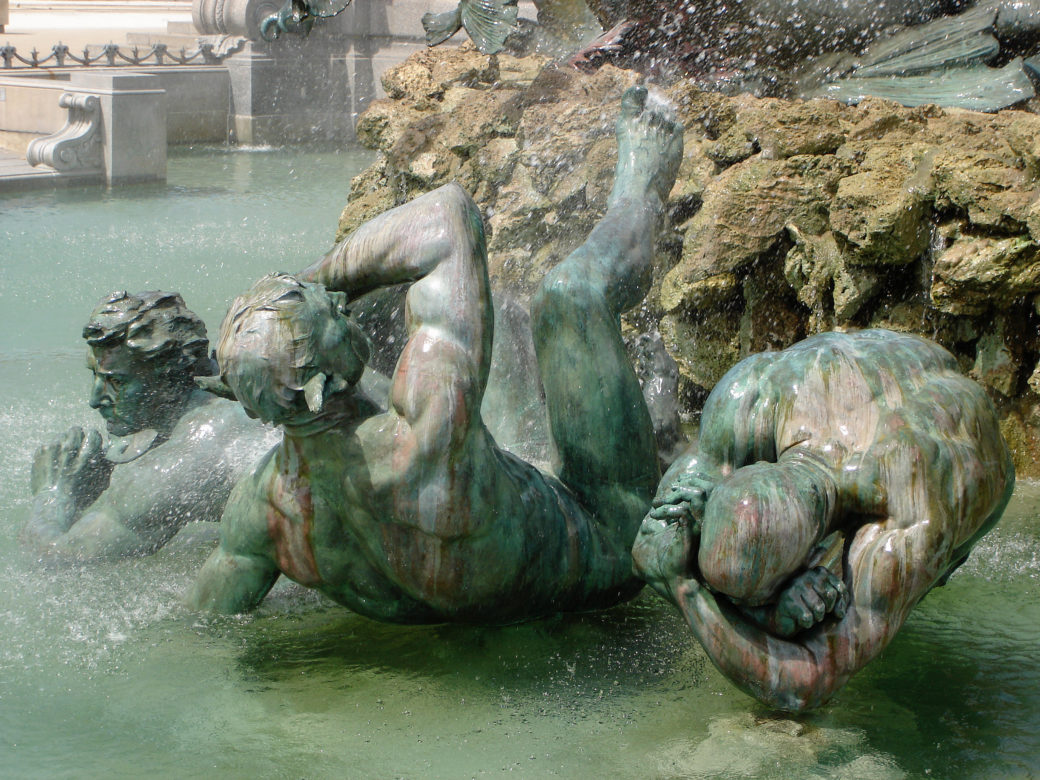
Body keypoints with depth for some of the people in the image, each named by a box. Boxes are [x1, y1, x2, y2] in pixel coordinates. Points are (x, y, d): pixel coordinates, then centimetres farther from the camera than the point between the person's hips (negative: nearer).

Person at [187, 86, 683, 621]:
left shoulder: (262, 503, -28)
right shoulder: (429, 435, -45)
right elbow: (448, 214, -39)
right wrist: (327, 274, -26)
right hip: (609, 539, -5)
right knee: (570, 290, -5)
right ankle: (636, 202, 31)